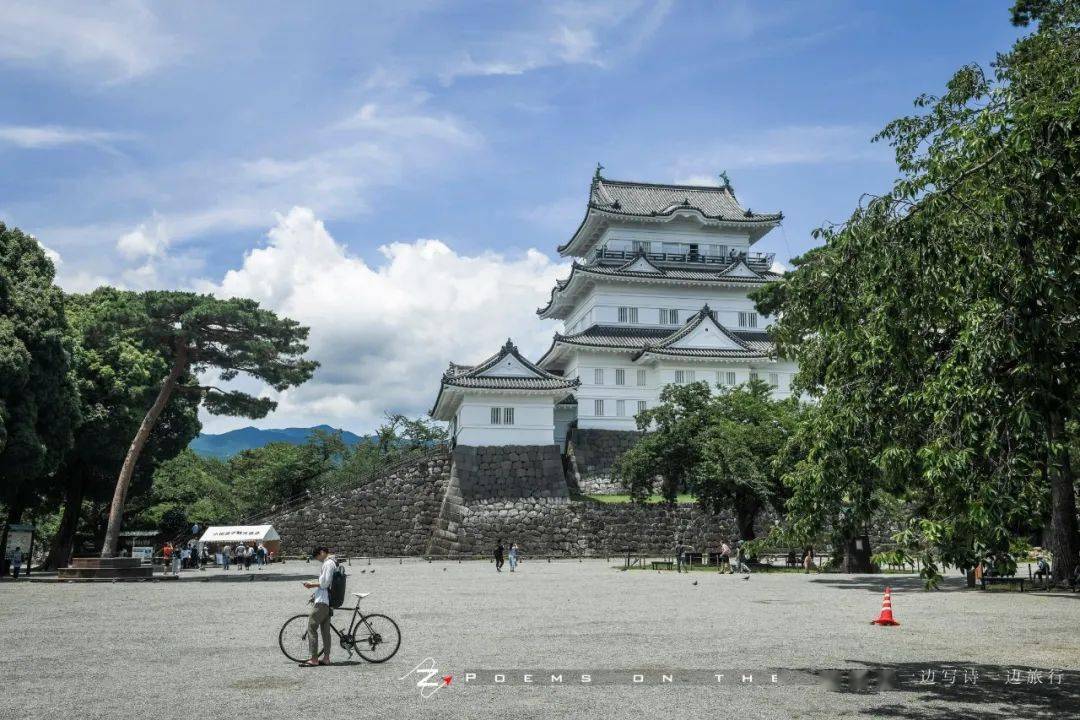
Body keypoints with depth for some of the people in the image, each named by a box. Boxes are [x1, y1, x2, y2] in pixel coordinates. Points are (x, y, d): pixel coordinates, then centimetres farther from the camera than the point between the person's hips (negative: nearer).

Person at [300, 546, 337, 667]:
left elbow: (324, 583, -19)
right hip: (328, 602, 10)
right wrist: (314, 584, 15)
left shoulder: (328, 563, -15)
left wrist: (311, 584, -6)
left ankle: (314, 659, -7)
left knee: (312, 628, -7)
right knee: (325, 630, 12)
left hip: (322, 601, -10)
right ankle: (326, 658, 14)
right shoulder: (333, 562, 17)